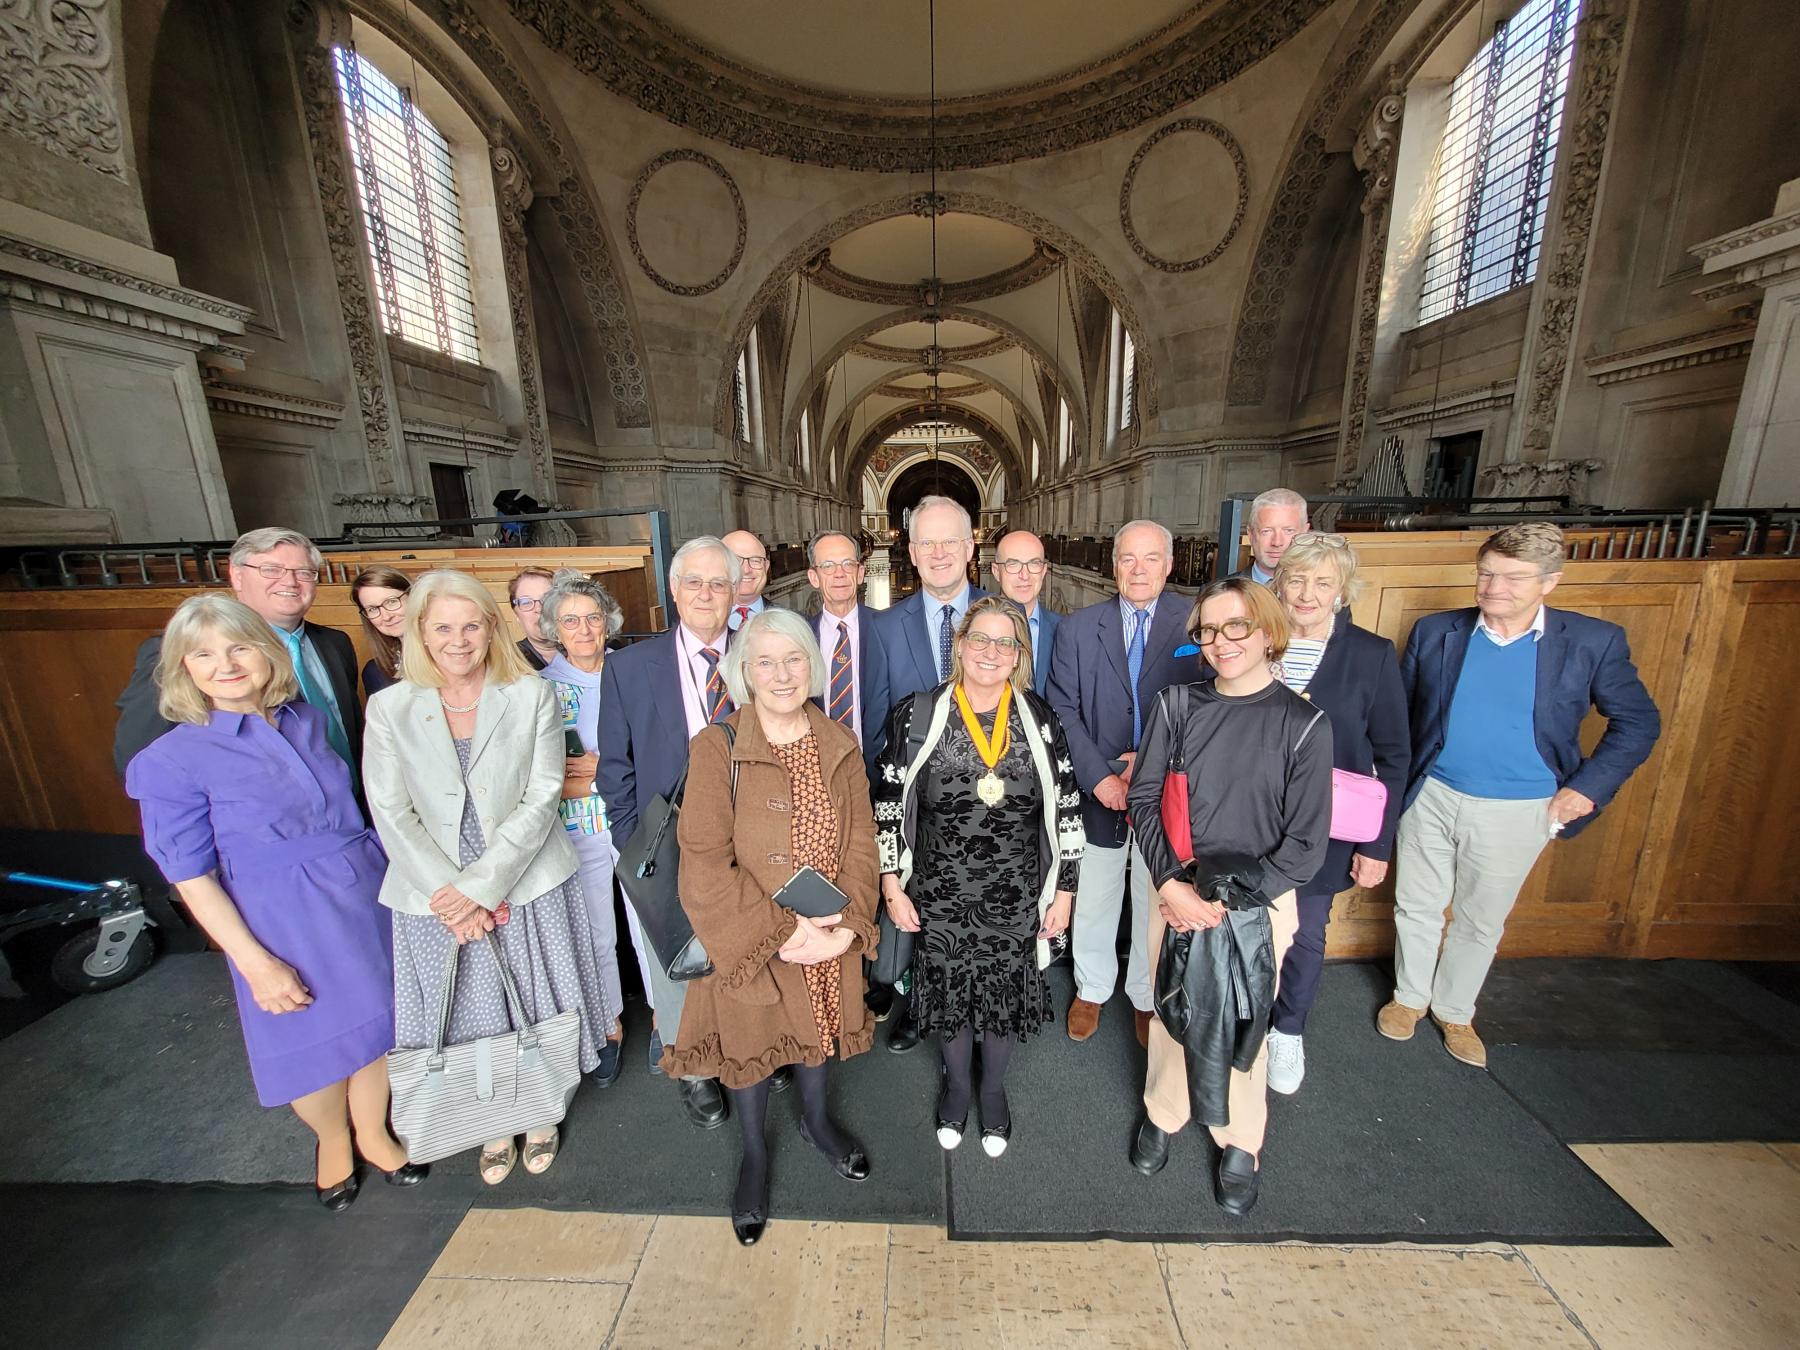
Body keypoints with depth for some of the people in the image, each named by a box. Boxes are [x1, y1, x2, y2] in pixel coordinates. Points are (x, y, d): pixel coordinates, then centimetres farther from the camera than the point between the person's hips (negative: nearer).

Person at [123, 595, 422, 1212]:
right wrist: (255, 963, -12)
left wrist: (390, 876, 7)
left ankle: (373, 1133, 45)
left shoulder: (308, 719, -1)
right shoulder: (172, 758, -12)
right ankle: (332, 1143, 48)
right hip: (284, 923, -3)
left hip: (366, 897, 3)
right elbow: (191, 876, -9)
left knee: (376, 1022, 18)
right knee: (311, 1043, 17)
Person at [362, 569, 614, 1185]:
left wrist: (480, 885, -15)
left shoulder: (532, 696, -6)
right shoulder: (390, 707, -1)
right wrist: (449, 893, -12)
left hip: (528, 887, -1)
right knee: (470, 1020, 15)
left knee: (536, 1016, 13)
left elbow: (541, 798, -10)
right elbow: (391, 814, -4)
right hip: (436, 900, 1)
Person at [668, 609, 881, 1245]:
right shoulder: (717, 748, -17)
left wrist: (848, 926, -13)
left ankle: (815, 1120, 57)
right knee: (751, 1041, 19)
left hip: (831, 942, 4)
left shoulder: (840, 746, -4)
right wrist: (783, 934, -19)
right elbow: (704, 865, -18)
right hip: (752, 945, -3)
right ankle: (755, 1153, 50)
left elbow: (860, 842, -3)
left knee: (818, 1027, 25)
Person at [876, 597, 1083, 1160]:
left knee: (1007, 991, 17)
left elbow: (1067, 810, -1)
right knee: (948, 990, 18)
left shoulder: (1040, 720, -6)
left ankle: (993, 1087, 49)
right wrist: (892, 887, -3)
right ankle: (957, 1081, 50)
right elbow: (888, 807, -4)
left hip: (1017, 898, 1)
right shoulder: (916, 717, -11)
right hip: (940, 897, -1)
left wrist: (1064, 892, 1)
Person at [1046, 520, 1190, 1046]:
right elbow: (1064, 711, -5)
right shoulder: (1077, 627, -2)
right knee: (1093, 901, 16)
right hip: (1098, 791, 1)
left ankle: (1147, 996, 43)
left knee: (1156, 903, 18)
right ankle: (1091, 989, 43)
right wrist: (1099, 777, -14)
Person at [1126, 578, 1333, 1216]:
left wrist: (1230, 899, -14)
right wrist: (1172, 883, -13)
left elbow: (1306, 842, -9)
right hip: (1175, 890, 2)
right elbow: (1143, 799, -3)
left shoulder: (1304, 725, -9)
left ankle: (1240, 1144, 39)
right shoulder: (1178, 706, -5)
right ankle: (1162, 1114, 42)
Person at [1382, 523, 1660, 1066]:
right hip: (1431, 798, 1)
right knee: (1416, 908, 15)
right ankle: (1409, 997, 37)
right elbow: (1399, 713, 4)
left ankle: (1454, 1011, 39)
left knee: (1481, 922, 17)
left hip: (1518, 812, 0)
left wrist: (1589, 786, -6)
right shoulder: (1434, 632, -5)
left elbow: (1638, 723, 4)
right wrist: (1397, 782, 0)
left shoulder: (1594, 642, -7)